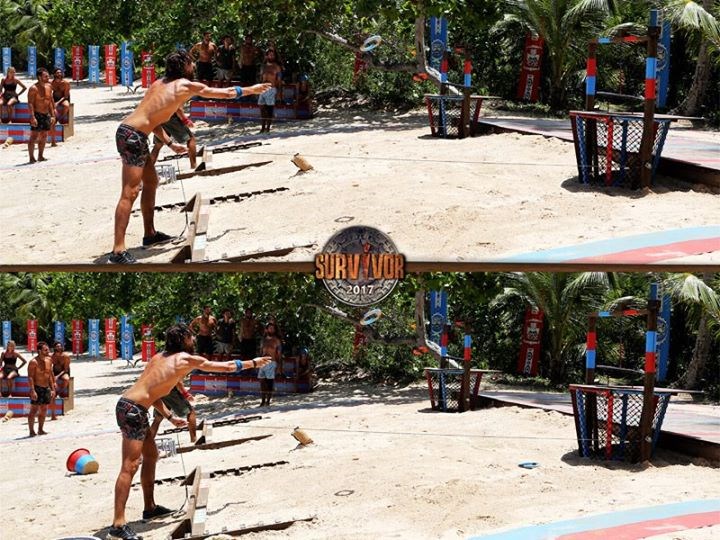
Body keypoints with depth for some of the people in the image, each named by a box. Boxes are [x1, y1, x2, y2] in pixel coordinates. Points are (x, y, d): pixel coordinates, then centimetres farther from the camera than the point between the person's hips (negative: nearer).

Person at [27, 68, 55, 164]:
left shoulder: (48, 87, 10)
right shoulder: (34, 88, -12)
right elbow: (30, 103, -17)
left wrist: (52, 115, 13)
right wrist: (32, 117, -26)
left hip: (46, 115, 8)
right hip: (37, 115, -7)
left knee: (44, 137, 10)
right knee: (34, 136, -9)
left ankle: (40, 156, 19)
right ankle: (31, 157, -7)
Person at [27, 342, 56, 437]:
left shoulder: (49, 360, 10)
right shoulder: (34, 362, -13)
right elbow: (30, 377, -17)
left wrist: (52, 389, 13)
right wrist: (32, 390, -25)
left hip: (46, 388, 7)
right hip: (37, 388, -7)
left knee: (44, 410, 10)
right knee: (34, 410, -6)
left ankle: (40, 430, 19)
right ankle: (32, 431, -3)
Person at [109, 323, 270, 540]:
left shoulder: (160, 357, 19)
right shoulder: (187, 359, -2)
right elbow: (227, 367, 8)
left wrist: (170, 417, 19)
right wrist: (253, 363, 22)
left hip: (131, 405, 9)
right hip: (132, 409, -9)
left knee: (150, 456, 23)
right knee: (130, 466, -13)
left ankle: (150, 507, 34)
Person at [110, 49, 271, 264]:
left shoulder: (160, 83, 18)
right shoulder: (187, 86, -3)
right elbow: (226, 93, 7)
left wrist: (169, 143, 17)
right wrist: (251, 89, 21)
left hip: (131, 132, 9)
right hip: (133, 135, -9)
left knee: (151, 182, 22)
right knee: (130, 193, -12)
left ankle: (150, 234, 34)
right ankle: (118, 251, -16)